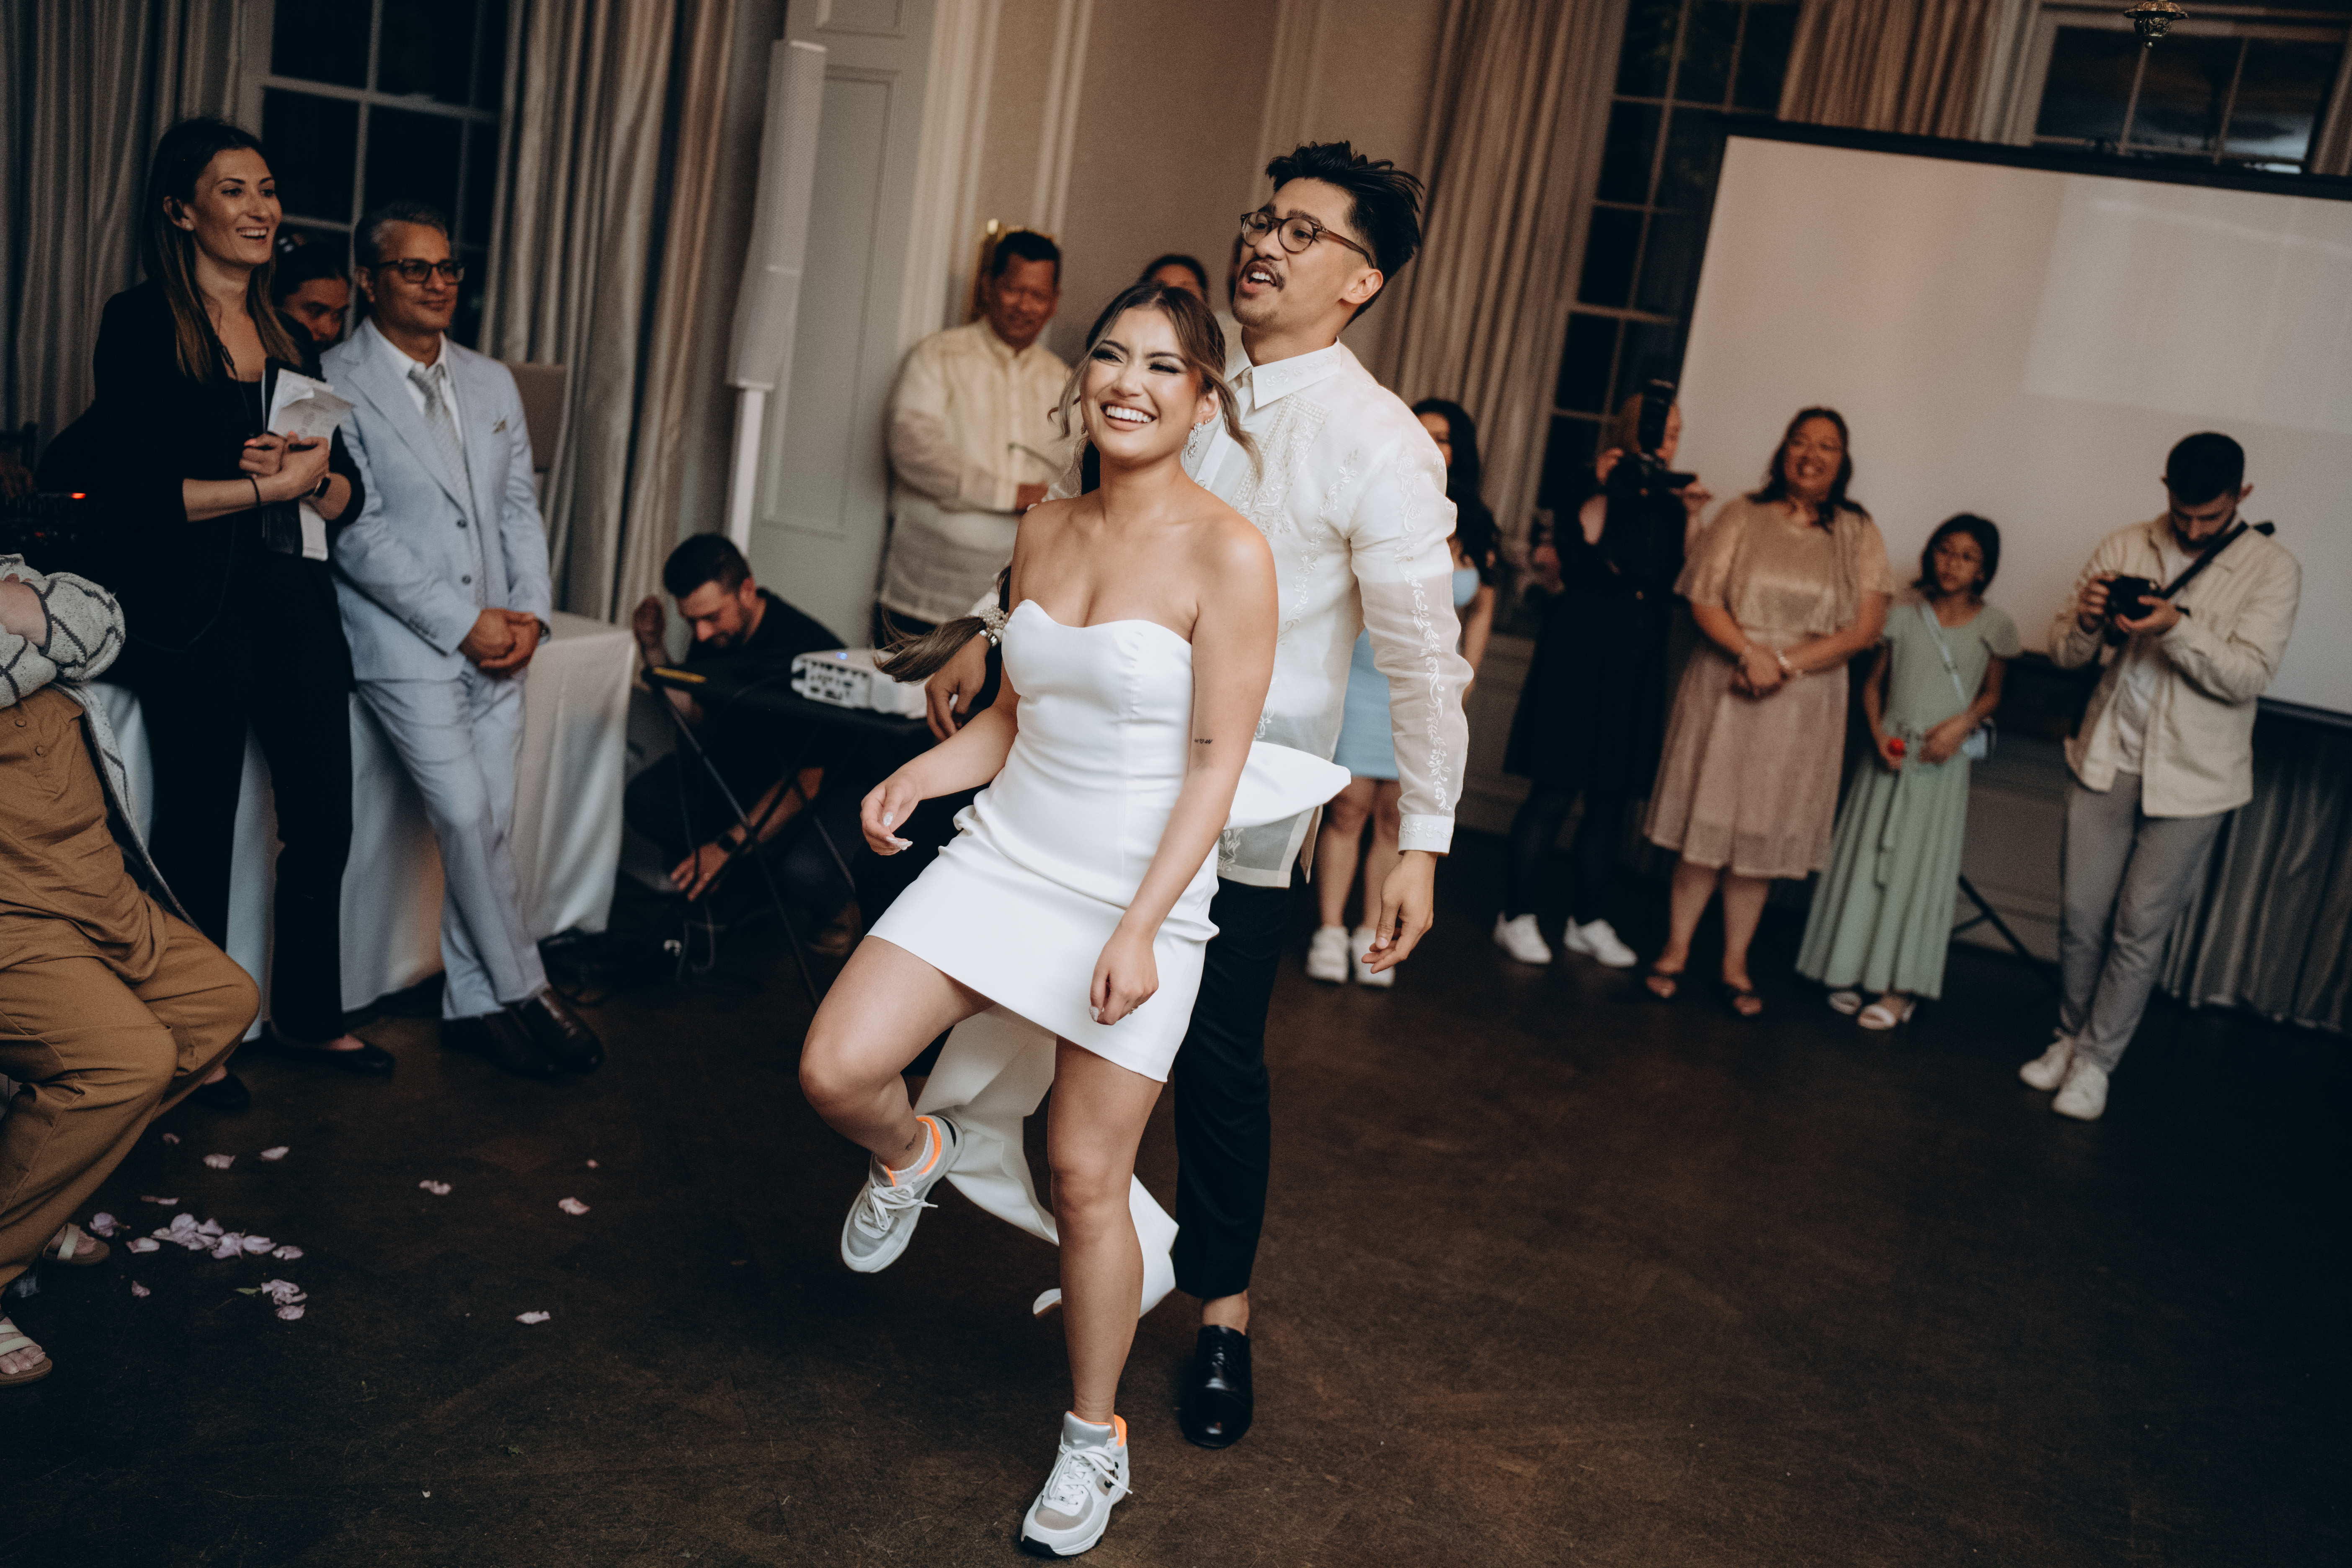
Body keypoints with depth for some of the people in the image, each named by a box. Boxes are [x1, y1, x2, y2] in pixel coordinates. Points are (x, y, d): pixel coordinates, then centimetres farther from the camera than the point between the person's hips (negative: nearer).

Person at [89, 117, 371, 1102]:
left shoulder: (288, 338, 14)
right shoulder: (143, 324, -4)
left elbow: (348, 491, 10)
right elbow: (124, 486, -14)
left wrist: (310, 474, -11)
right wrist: (268, 485, -14)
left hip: (297, 605, 6)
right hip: (195, 612, -6)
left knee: (323, 818, 10)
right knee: (199, 833, 4)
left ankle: (307, 1015, 27)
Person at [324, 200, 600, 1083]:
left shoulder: (492, 381, 16)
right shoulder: (335, 387, -4)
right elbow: (358, 533, -11)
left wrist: (529, 614, 0)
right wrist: (462, 624, -13)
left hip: (497, 640, 5)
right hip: (406, 643, -5)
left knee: (491, 822, 3)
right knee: (466, 818, -13)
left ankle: (473, 1008, 13)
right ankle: (525, 992, 3)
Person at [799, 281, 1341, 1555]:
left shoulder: (1227, 555, -13)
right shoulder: (1044, 533, 5)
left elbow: (1217, 761, -14)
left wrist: (1142, 928, -19)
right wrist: (920, 773, -3)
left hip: (1138, 894, -5)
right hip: (1004, 853, 5)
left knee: (1088, 1180, 4)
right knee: (835, 1070, -9)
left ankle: (1096, 1438, 27)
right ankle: (913, 1156, 30)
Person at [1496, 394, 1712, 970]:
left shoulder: (1673, 503, 12)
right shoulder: (1594, 486, 0)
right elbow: (1569, 562, -14)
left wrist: (1693, 516, -5)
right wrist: (1601, 493, -16)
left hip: (1639, 671, 5)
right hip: (1579, 660, -5)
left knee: (1611, 801, 8)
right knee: (1553, 792, -5)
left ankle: (1587, 920, 18)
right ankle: (1517, 915, 4)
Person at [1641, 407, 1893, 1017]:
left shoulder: (1858, 534, 5)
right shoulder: (1742, 515, 3)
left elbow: (1867, 626, -3)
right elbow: (1704, 601, -3)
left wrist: (1788, 663, -14)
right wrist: (1751, 653, -19)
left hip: (1804, 702, 1)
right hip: (1724, 690, -1)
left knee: (1764, 835, 5)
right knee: (1705, 826, 1)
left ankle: (1735, 966, 14)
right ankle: (1675, 953, 11)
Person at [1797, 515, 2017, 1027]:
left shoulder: (1994, 628, -2)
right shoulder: (1904, 613, 1)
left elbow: (1992, 692, 8)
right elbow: (1874, 681, 5)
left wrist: (1962, 724, -11)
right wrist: (1878, 733, -10)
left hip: (1943, 760, -1)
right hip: (1891, 751, 2)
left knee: (1920, 867, 1)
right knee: (1866, 857, 5)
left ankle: (1902, 987, 6)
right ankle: (1849, 968, 16)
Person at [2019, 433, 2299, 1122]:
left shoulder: (2273, 570, -5)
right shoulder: (2123, 548, 3)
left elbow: (2248, 676, -15)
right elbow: (2064, 652, 3)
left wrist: (2178, 629, -29)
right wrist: (2085, 619, -20)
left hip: (2191, 779, -3)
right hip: (2108, 759, 3)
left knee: (2140, 928, 1)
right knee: (2080, 914, 8)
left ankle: (2096, 1060, 14)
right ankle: (2071, 1036, 26)